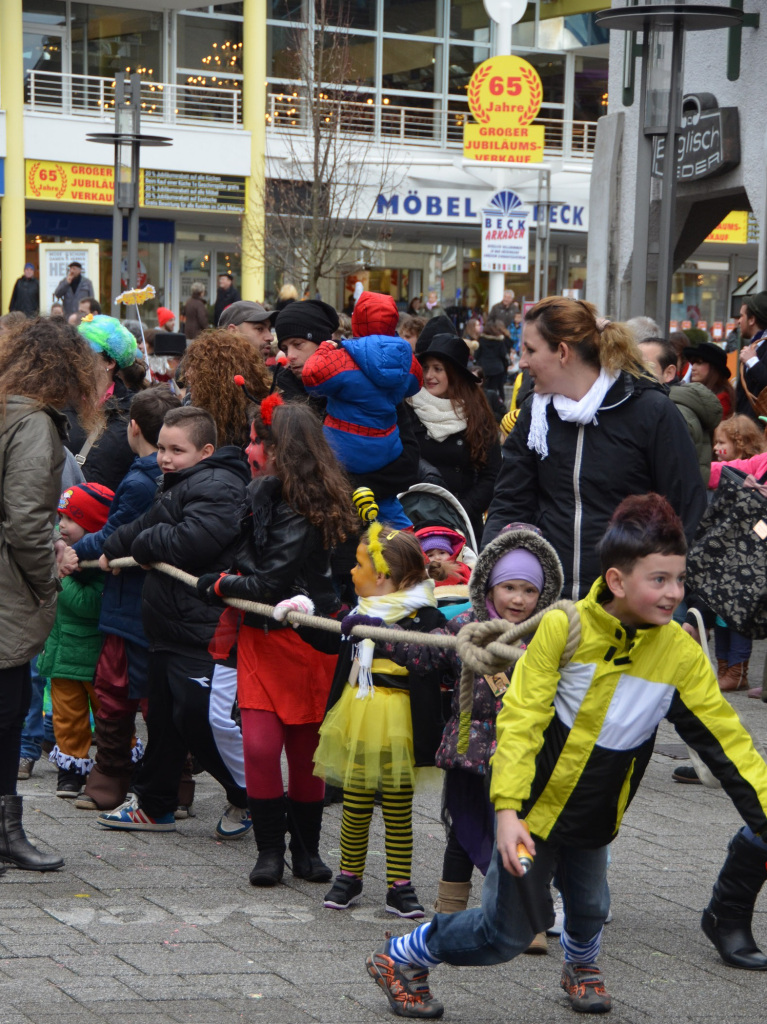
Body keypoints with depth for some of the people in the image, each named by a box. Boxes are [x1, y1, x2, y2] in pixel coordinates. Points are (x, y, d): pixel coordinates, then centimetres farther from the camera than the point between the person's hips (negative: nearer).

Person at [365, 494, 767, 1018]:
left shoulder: (681, 653, -10)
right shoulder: (564, 628, -19)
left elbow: (725, 739, -7)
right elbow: (520, 721, -18)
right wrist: (507, 809, -26)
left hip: (596, 817, 4)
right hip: (535, 807, -4)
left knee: (589, 907, 16)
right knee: (508, 930, 1)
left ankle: (581, 962, 52)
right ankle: (401, 960, 23)